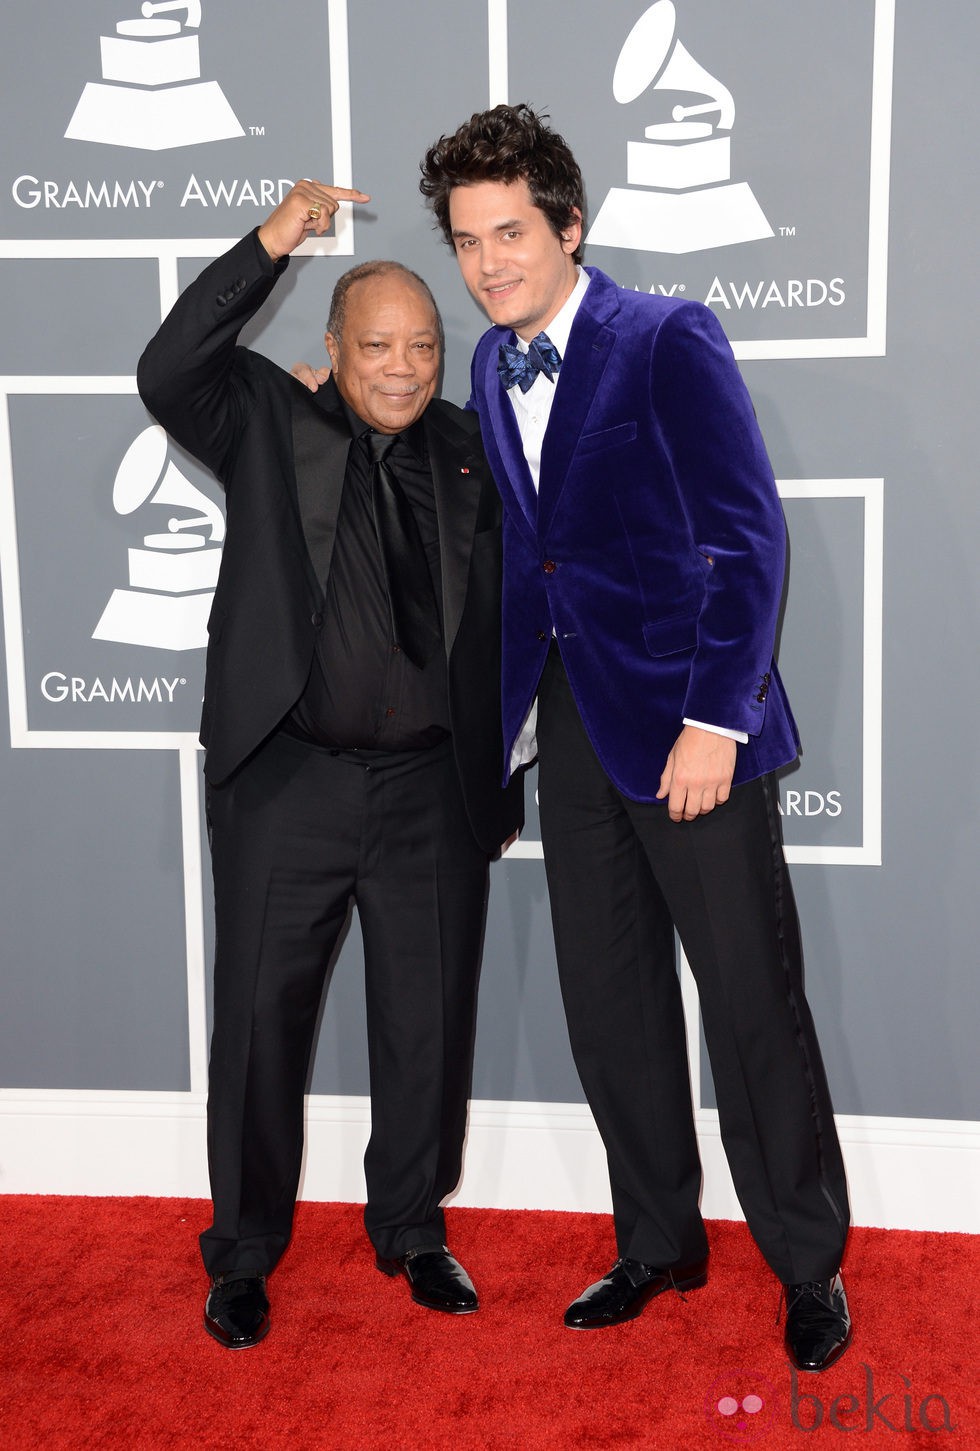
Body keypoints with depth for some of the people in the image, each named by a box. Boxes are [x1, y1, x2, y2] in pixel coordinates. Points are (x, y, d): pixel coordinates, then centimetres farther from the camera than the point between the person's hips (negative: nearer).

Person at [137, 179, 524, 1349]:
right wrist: (269, 245, -23)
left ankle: (413, 1229, 33)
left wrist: (504, 777, 12)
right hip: (286, 782, -2)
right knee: (261, 1016, 7)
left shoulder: (470, 457, 9)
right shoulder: (269, 425, 2)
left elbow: (501, 627, 13)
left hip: (434, 789, 3)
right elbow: (168, 375, -18)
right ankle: (244, 1251, 26)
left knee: (431, 1020, 11)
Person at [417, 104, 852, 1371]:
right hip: (571, 726, 7)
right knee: (610, 1007, 13)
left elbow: (748, 537, -13)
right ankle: (659, 1244, 31)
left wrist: (714, 719, -18)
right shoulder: (492, 368, 12)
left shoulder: (670, 341, -9)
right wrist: (510, 709, 16)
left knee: (752, 1004, 2)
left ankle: (808, 1265, 21)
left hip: (686, 720, -6)